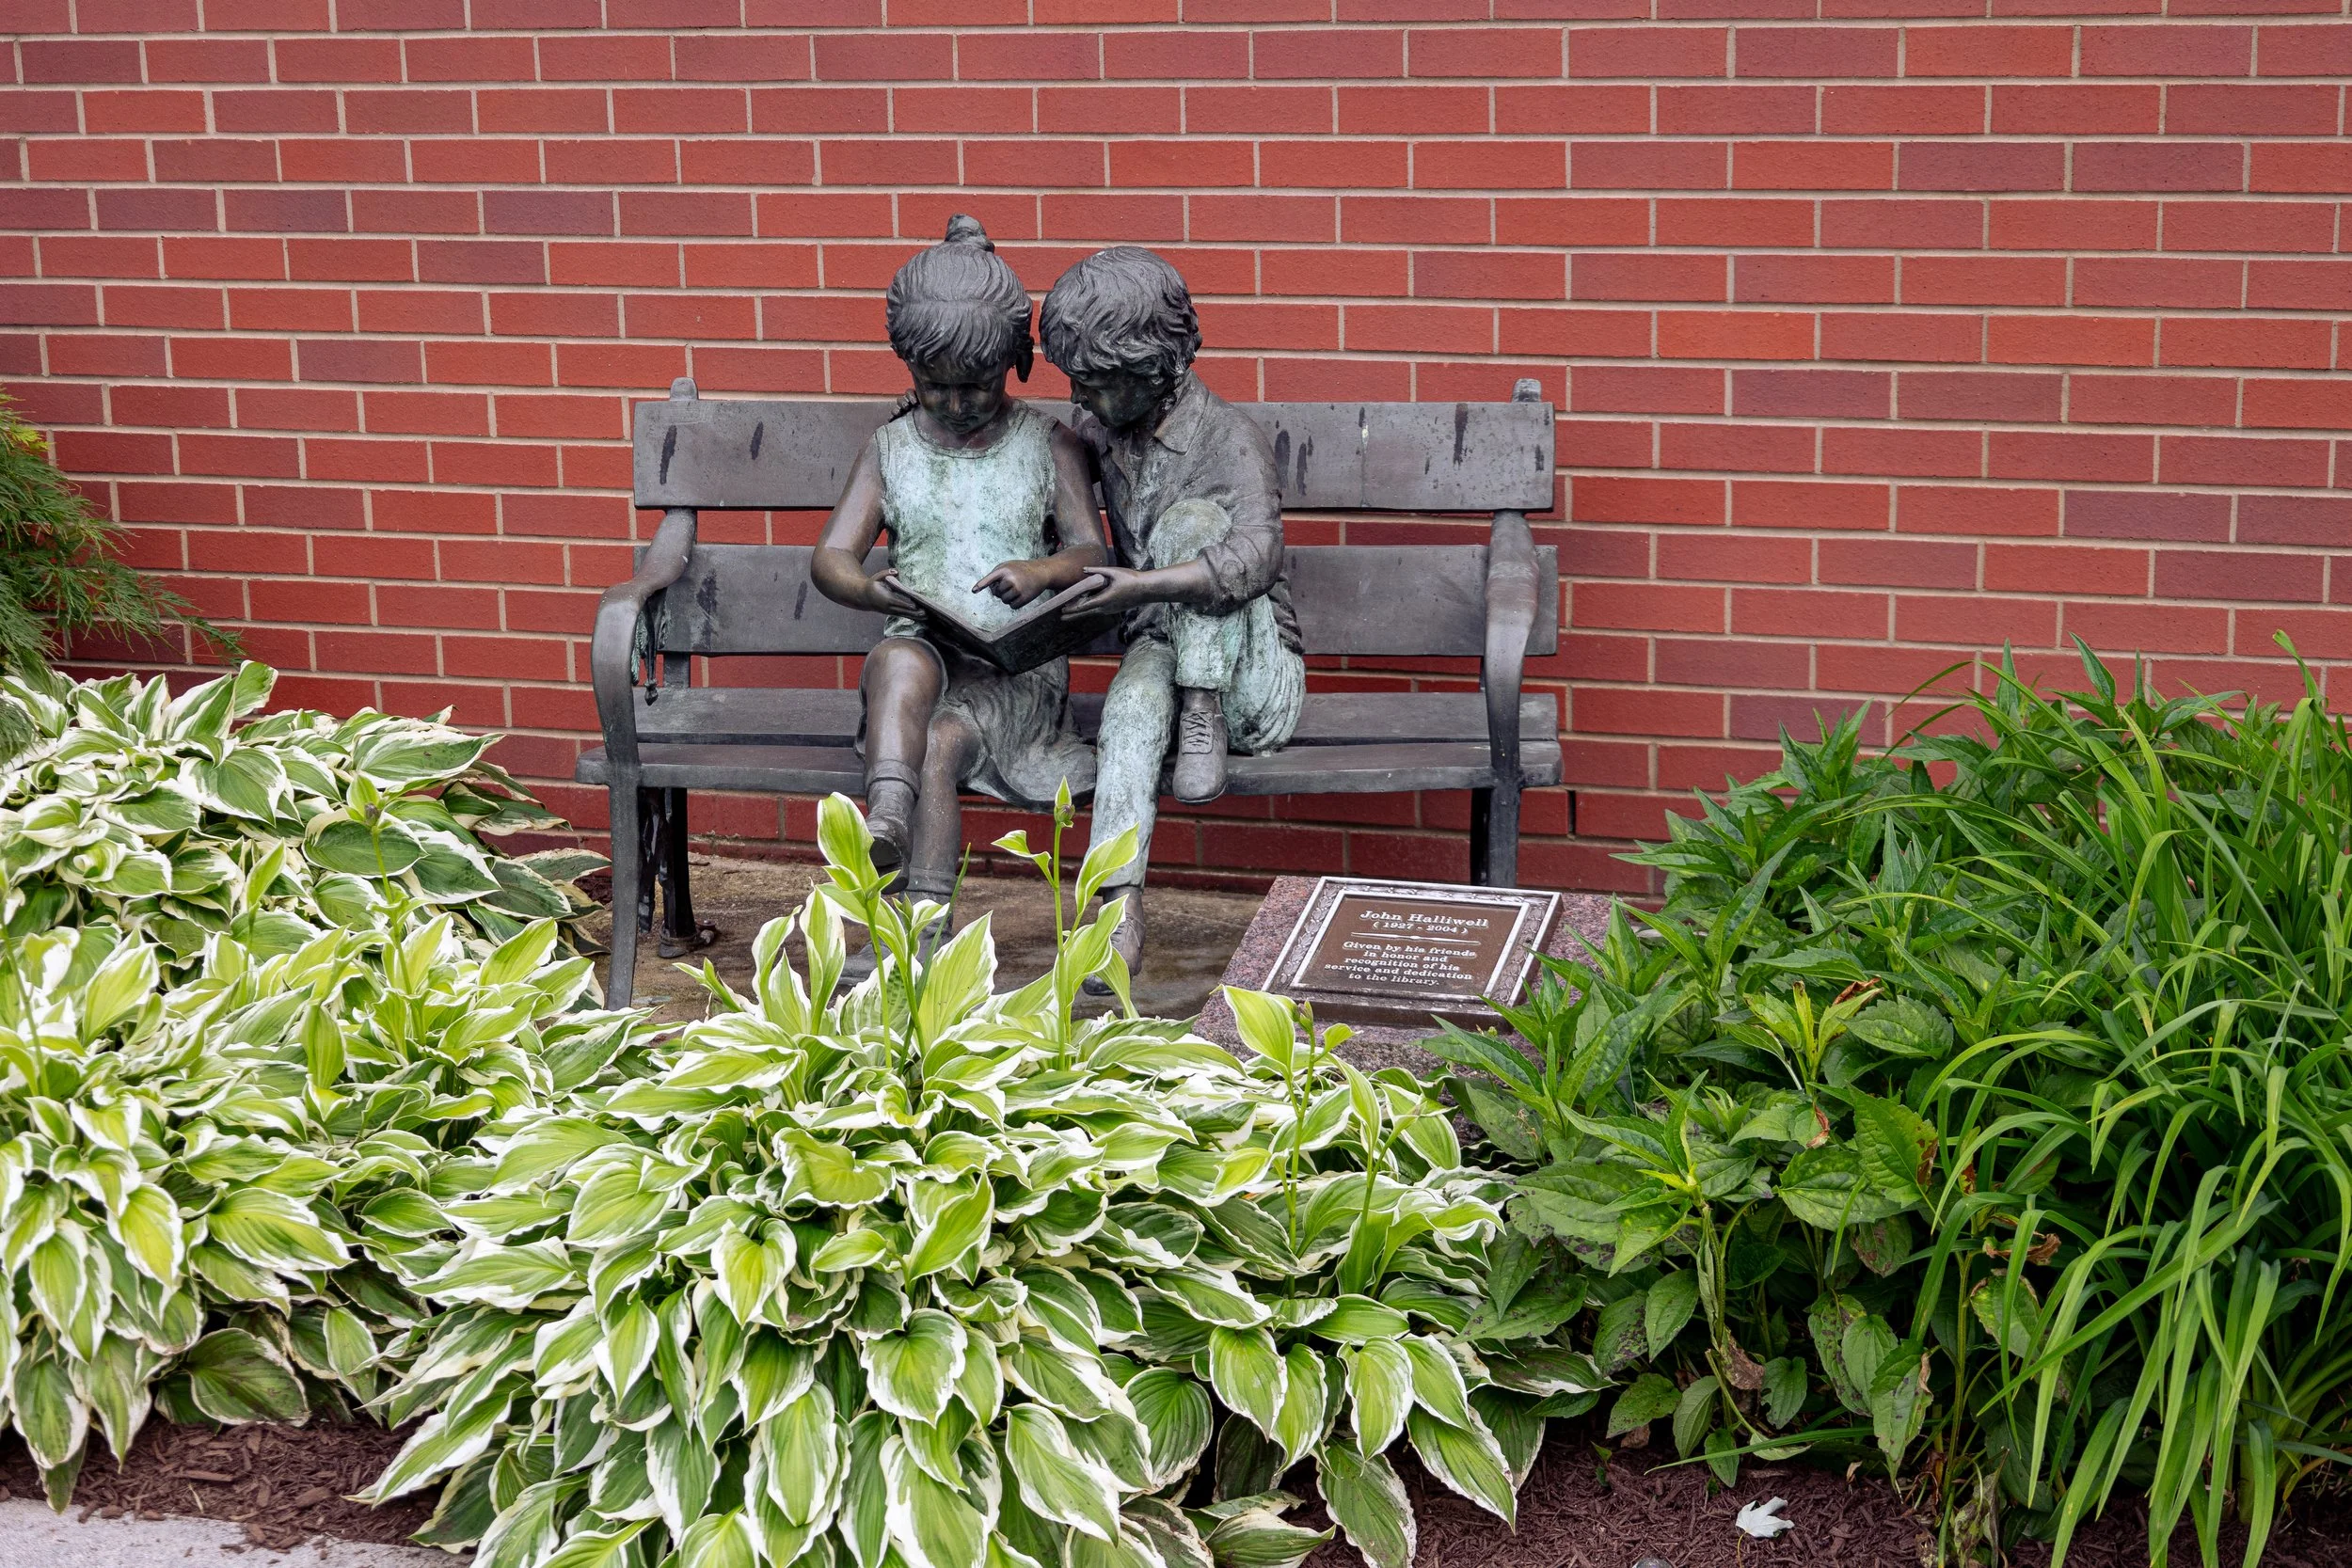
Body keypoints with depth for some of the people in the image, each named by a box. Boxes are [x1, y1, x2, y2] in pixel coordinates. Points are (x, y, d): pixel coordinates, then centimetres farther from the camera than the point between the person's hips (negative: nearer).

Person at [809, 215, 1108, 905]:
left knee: (941, 745, -33)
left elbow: (1092, 553, 2)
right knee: (899, 661, -37)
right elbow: (829, 557, 7)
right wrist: (869, 589, -19)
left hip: (1021, 666, -1)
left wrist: (1040, 573, -23)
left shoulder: (1049, 445, 11)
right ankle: (885, 823, -58)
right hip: (924, 650, 1)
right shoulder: (891, 447, 15)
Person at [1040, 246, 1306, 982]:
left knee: (1192, 519, -27)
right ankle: (1120, 911, -47)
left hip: (1253, 676, -4)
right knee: (1133, 702, -35)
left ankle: (1206, 726, -25)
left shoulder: (1230, 437, -11)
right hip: (1162, 651, 4)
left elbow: (1256, 557, -29)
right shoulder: (1098, 433, 9)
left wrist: (1144, 586, -39)